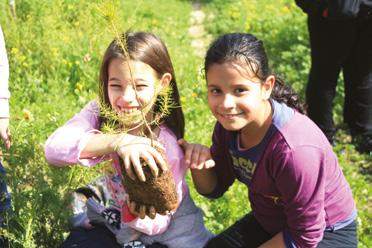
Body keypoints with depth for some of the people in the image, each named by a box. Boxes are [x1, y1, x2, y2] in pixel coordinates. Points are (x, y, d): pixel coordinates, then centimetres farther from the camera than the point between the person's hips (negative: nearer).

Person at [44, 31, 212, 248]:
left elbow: (159, 224, -17)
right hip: (110, 220, 1)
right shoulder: (99, 113, -18)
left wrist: (142, 217, -39)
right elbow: (53, 148, -37)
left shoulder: (169, 146, -25)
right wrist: (116, 141, -48)